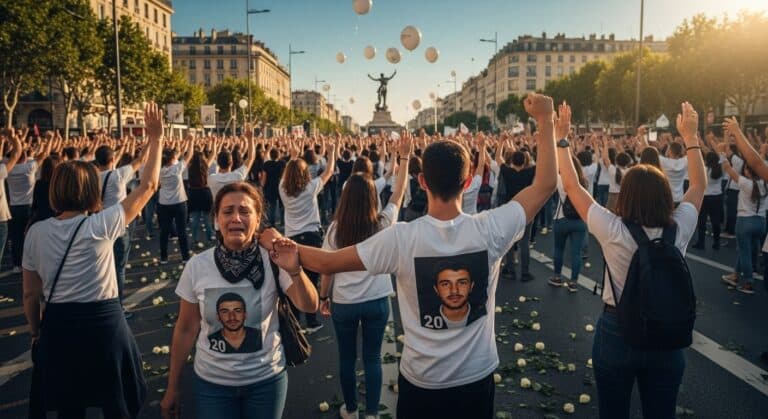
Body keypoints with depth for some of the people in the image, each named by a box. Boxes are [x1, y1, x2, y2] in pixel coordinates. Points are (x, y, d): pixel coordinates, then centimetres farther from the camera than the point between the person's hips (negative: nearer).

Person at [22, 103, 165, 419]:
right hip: (104, 324, -4)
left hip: (57, 327, 4)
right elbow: (147, 186, -9)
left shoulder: (36, 232, -3)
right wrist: (156, 139, -4)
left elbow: (30, 294, 4)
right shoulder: (100, 226, -15)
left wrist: (35, 333, 18)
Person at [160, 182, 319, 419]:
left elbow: (309, 307, -22)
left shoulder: (272, 261, -14)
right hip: (212, 383, 0)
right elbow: (185, 329, -1)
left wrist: (295, 271, -40)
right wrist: (172, 388, 5)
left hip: (266, 380, 0)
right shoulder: (197, 266, -11)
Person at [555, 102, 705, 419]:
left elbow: (571, 185, -12)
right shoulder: (679, 230, -10)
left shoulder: (612, 231, -20)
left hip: (617, 333, -3)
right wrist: (690, 136, 15)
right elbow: (699, 185, 8)